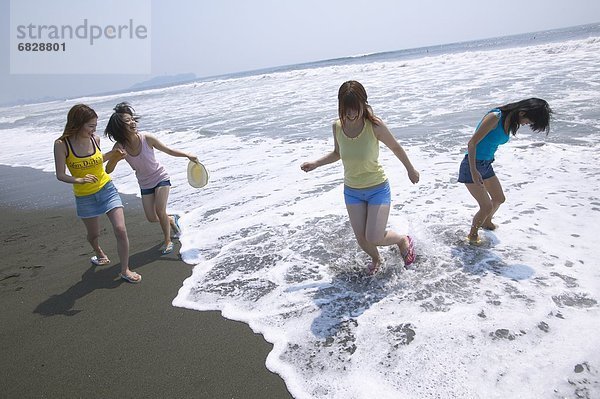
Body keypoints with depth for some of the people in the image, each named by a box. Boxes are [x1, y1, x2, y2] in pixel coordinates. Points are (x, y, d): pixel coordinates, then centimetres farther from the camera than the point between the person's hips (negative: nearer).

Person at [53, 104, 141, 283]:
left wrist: (114, 152, 3)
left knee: (120, 230, -11)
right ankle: (99, 253, 54)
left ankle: (125, 270, 5)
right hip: (84, 197, -1)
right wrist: (79, 180, -31)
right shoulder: (62, 144, -15)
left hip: (107, 189, 1)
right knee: (93, 234, 18)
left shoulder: (95, 139, -5)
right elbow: (60, 175, -14)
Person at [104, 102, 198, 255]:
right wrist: (117, 158, -35)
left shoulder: (146, 138, -21)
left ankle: (168, 241, 7)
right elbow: (108, 170, -15)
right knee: (151, 218, 3)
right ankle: (172, 220, 37)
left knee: (160, 210, -15)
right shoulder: (120, 147, -17)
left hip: (161, 178, -3)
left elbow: (169, 150, -8)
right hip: (145, 184, 3)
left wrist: (188, 155, -18)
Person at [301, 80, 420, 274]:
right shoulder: (337, 127, -10)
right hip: (351, 191, 4)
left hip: (378, 189, -4)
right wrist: (315, 163, -4)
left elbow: (395, 147, -4)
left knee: (374, 238, -12)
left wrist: (411, 170, 8)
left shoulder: (374, 125, -22)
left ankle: (403, 240, 23)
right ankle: (376, 259, 43)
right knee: (362, 240, 7)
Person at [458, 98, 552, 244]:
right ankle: (472, 235, 16)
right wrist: (474, 171, -26)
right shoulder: (495, 117, -23)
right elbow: (472, 143, -25)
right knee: (487, 207, -8)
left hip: (486, 165, 9)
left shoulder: (509, 122, 4)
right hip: (472, 165, -9)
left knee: (499, 199, 22)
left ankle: (486, 222, 49)